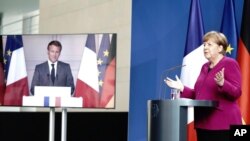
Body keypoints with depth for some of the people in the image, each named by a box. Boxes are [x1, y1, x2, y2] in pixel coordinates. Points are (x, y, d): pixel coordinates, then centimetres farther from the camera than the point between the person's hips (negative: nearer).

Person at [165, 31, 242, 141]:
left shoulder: (230, 64, -5)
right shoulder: (205, 67, 18)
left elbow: (236, 93, -14)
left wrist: (222, 84, -31)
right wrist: (182, 88, 9)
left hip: (222, 123, -8)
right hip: (203, 123, 8)